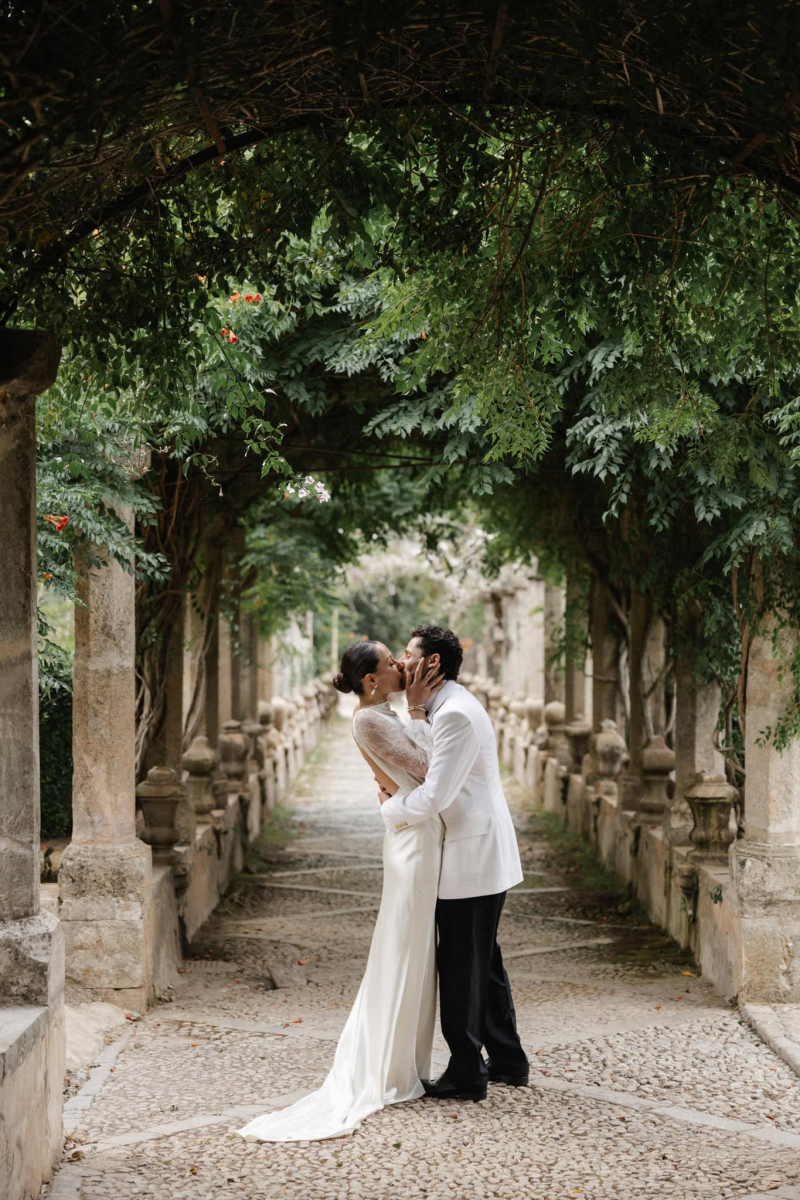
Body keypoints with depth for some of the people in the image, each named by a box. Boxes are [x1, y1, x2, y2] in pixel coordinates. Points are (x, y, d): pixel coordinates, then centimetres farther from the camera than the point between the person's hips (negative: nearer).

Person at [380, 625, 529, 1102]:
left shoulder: (456, 714, -21)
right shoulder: (447, 706, 13)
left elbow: (436, 795, -24)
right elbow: (431, 774, 17)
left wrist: (391, 810, -8)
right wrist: (400, 786, -3)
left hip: (471, 859, -10)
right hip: (482, 855, 10)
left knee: (462, 967, -2)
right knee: (483, 962, 18)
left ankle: (466, 1075, 6)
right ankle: (508, 1061, 27)